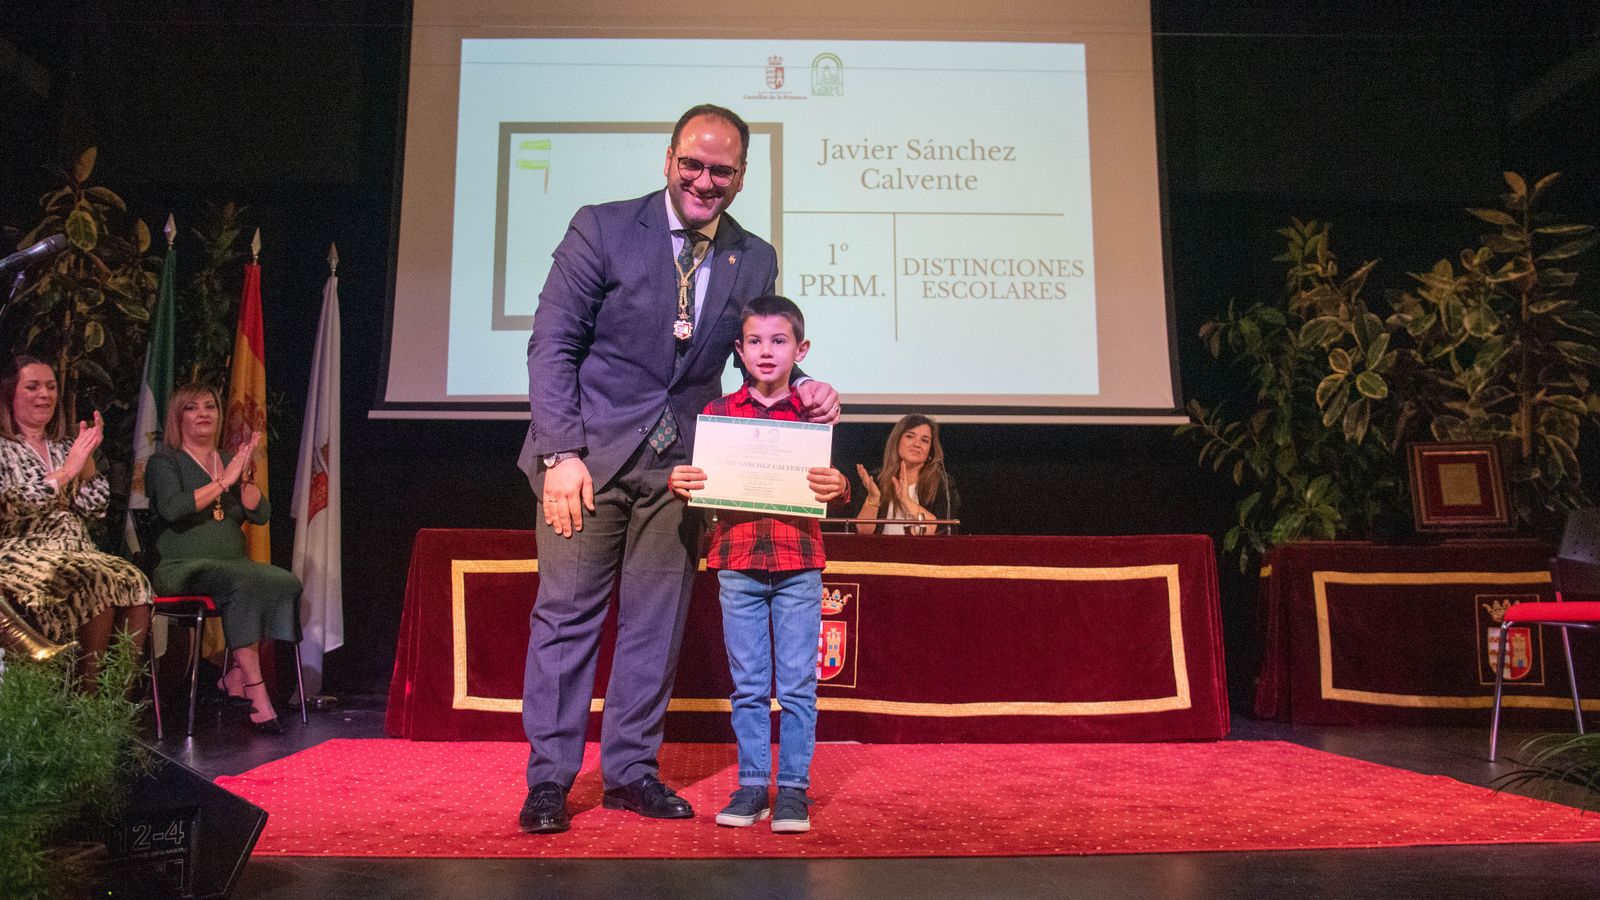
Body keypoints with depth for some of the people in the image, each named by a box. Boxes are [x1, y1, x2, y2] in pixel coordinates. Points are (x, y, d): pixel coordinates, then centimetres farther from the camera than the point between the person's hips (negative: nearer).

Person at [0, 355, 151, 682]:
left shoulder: (65, 447, 20)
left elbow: (94, 509, 11)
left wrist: (87, 457, -1)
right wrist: (66, 471, -16)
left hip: (77, 554, 5)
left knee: (135, 582, -28)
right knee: (97, 589, -34)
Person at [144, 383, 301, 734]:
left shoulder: (230, 462, 20)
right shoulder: (164, 460, 6)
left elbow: (261, 515, 8)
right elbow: (172, 509, -15)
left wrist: (245, 476, -6)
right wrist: (223, 481, -14)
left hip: (234, 564, 5)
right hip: (182, 568, -5)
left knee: (287, 583, -26)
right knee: (244, 582, -36)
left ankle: (238, 674, -20)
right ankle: (255, 689, -36)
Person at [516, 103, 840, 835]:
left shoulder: (754, 261, 5)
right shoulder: (602, 229, -5)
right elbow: (551, 344, -8)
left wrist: (803, 396, -11)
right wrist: (561, 452, -17)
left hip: (679, 462, 4)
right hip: (590, 451, -3)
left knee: (657, 618, 9)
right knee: (567, 610, 1)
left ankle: (630, 770, 22)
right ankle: (549, 779, 12)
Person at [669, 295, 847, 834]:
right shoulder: (718, 413, 8)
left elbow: (835, 489, 3)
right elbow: (700, 480, 7)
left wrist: (838, 488, -19)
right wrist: (679, 483, -14)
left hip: (798, 564, -1)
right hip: (737, 562, 1)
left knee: (798, 684, 2)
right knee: (748, 684, 7)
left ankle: (794, 787, 12)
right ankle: (752, 784, 18)